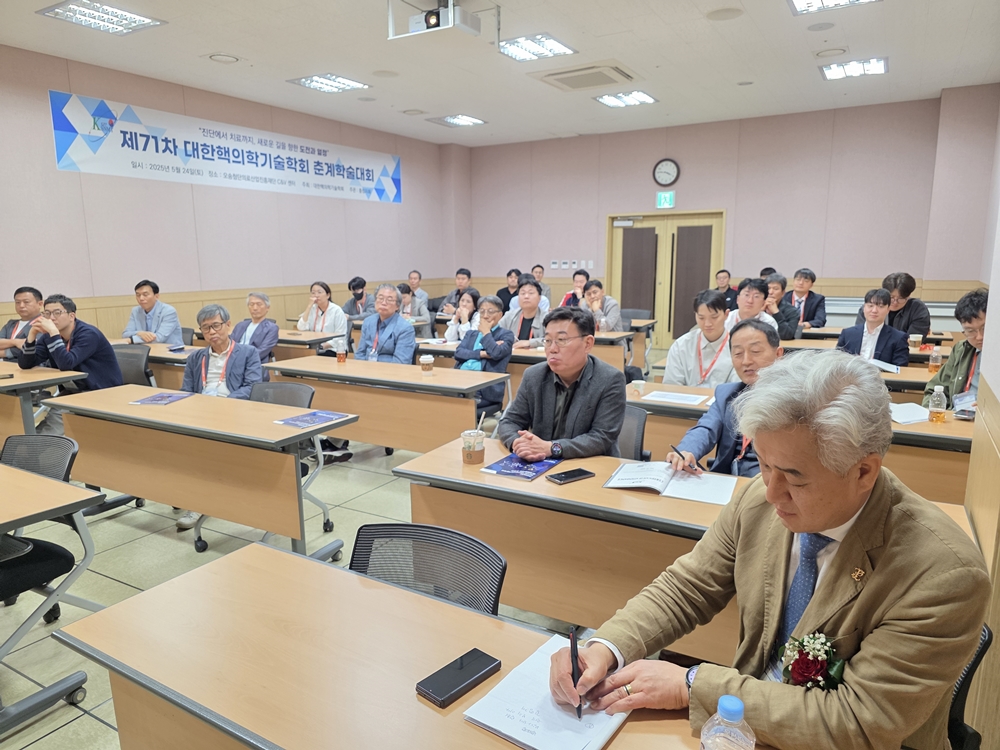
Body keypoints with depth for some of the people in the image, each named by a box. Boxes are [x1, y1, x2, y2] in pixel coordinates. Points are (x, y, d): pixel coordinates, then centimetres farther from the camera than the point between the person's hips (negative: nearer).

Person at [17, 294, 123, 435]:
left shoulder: (88, 334, -19)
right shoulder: (48, 336, 4)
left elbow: (66, 364, -30)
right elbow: (25, 364, -3)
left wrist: (53, 332, -33)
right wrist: (32, 334, -15)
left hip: (103, 394, -7)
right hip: (74, 391, 7)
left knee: (57, 415, -23)